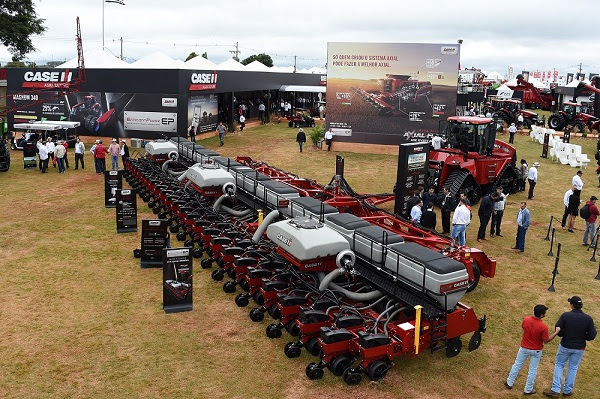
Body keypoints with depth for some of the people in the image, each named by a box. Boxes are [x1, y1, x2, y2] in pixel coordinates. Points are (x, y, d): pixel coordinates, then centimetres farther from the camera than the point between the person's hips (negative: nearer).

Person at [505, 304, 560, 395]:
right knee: (533, 370, 15)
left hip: (524, 348, 3)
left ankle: (509, 383, 32)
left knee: (517, 365, 20)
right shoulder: (543, 326, -28)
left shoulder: (525, 320, -17)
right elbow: (546, 340, -15)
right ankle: (528, 390, 27)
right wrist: (556, 332, -8)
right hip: (536, 350, -3)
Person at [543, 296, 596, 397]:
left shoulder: (565, 315, -17)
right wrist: (581, 337, 8)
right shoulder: (588, 319, -12)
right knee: (573, 368, 17)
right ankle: (567, 391, 26)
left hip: (565, 346, -1)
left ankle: (555, 390, 9)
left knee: (559, 365, 14)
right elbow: (592, 336, -9)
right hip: (579, 348, 1)